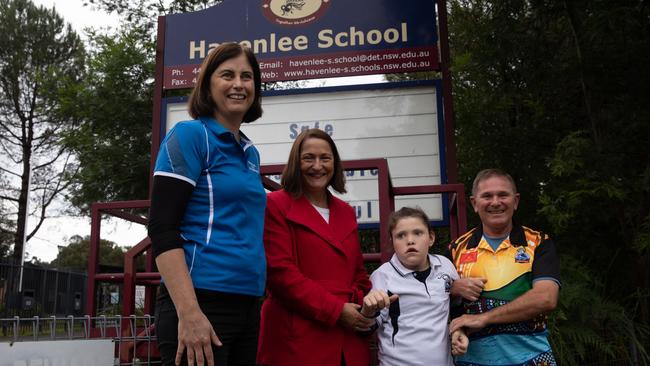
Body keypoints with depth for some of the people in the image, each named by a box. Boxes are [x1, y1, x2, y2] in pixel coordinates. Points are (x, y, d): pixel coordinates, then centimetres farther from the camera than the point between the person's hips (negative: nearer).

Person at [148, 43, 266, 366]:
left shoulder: (251, 153, 15)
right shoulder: (190, 135, -6)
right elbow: (161, 229, -13)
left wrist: (256, 303, 12)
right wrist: (189, 312, -21)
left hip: (248, 304, 7)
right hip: (201, 303, -7)